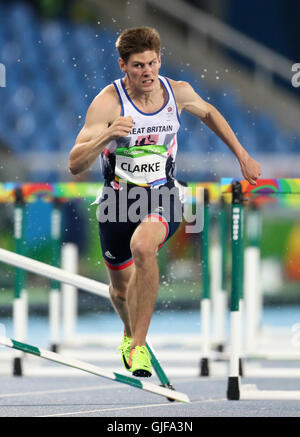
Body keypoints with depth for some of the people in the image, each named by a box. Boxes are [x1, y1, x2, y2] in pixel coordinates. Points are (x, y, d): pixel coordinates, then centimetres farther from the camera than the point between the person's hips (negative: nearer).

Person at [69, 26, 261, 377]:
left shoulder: (177, 92, -7)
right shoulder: (108, 102, -17)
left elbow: (208, 113, 18)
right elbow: (75, 165, -22)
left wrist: (243, 156, 19)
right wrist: (106, 136, -39)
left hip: (162, 200, 0)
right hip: (118, 201, 0)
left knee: (143, 246, -34)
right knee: (121, 289, 14)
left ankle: (138, 345, -25)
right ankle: (130, 331, 52)